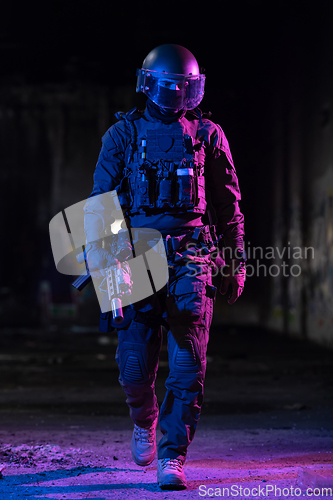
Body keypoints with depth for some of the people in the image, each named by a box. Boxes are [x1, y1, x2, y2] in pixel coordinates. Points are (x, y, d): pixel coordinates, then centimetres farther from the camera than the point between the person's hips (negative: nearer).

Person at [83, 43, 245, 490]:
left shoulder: (207, 135, 11)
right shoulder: (124, 134, 10)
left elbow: (228, 206, 15)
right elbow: (99, 199, 9)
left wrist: (236, 263, 13)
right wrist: (97, 250, -2)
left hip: (191, 260, 0)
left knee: (188, 366, -7)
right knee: (134, 365, -1)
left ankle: (172, 457, 3)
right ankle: (144, 421, 31)